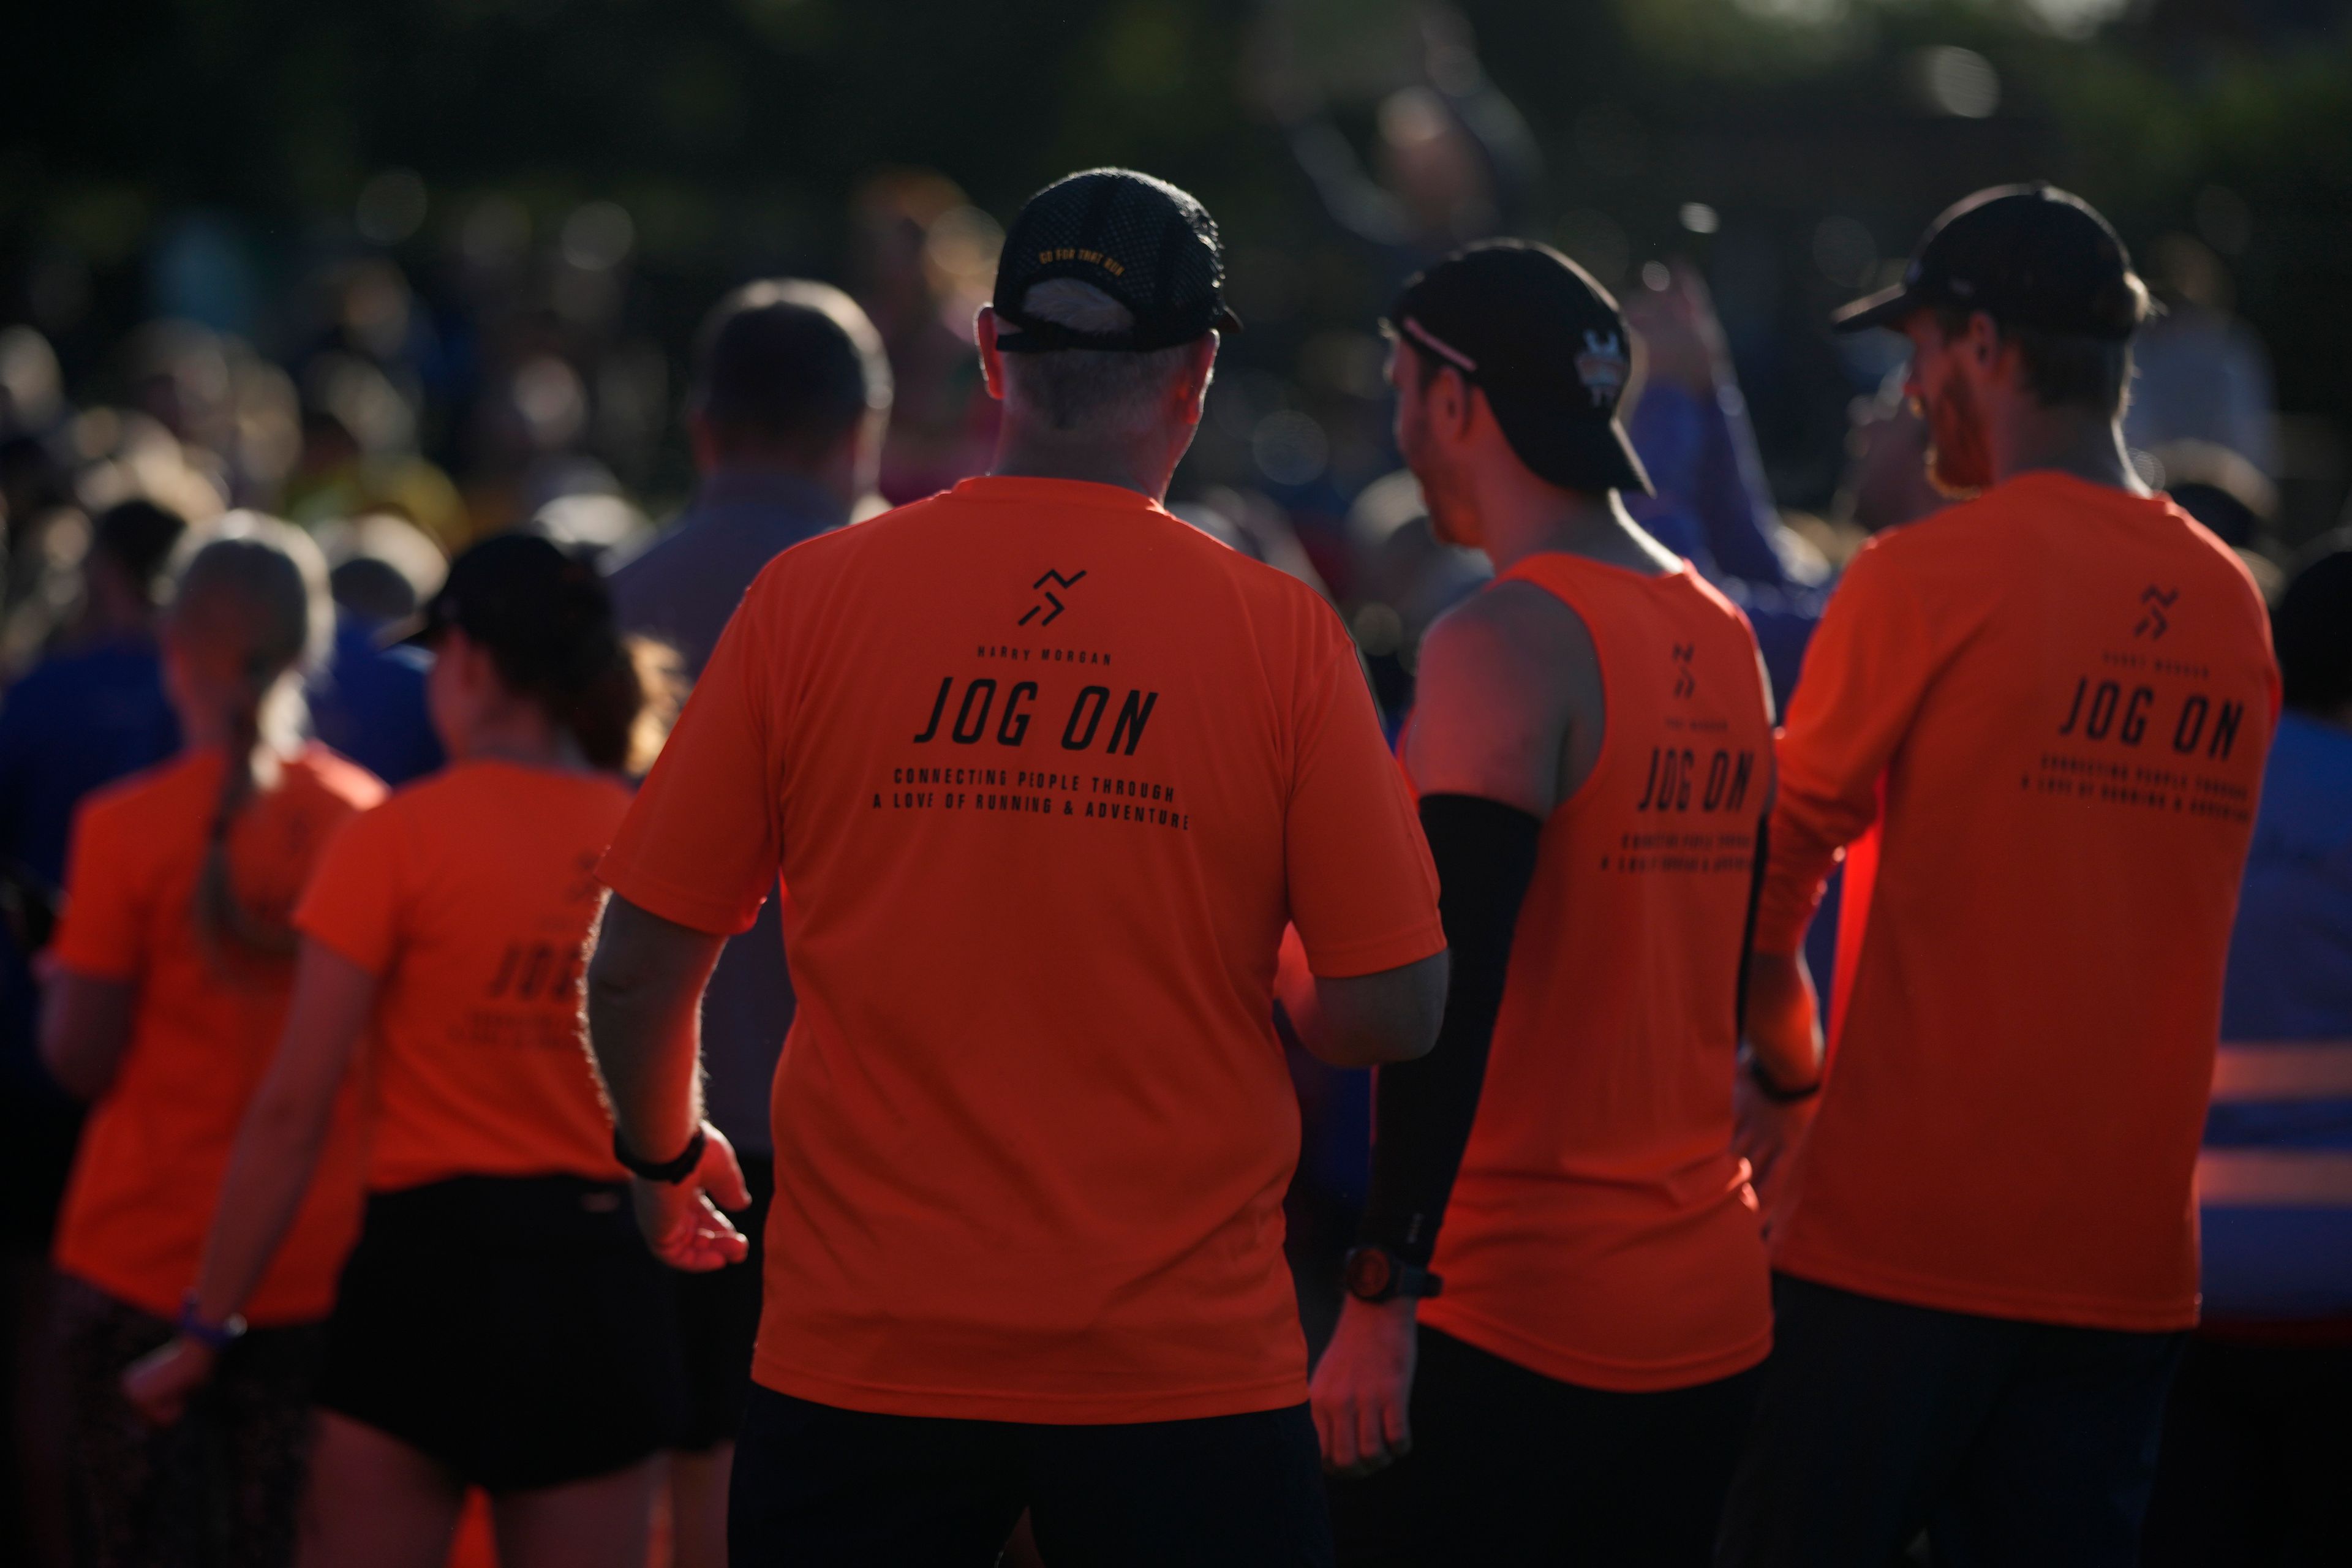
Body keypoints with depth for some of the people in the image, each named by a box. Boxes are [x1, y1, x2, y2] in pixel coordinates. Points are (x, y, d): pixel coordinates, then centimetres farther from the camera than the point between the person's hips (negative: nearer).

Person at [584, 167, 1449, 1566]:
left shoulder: (807, 601, -3)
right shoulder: (1284, 636, -5)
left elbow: (638, 969, 0)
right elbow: (1394, 1008, -5)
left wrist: (666, 1153, 20)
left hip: (865, 1350, 1)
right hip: (1189, 1371, -1)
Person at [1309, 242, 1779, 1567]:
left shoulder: (1502, 646, -12)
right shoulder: (1724, 641, 13)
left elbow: (1447, 986, -19)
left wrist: (1383, 1296, -20)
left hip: (1513, 1318, -8)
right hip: (1715, 1318, 8)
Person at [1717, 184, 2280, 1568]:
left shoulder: (1928, 578, -10)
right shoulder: (2228, 603, 7)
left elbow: (1773, 871, -5)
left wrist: (1794, 1073, 11)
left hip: (1899, 1233, -5)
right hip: (2131, 1257, 5)